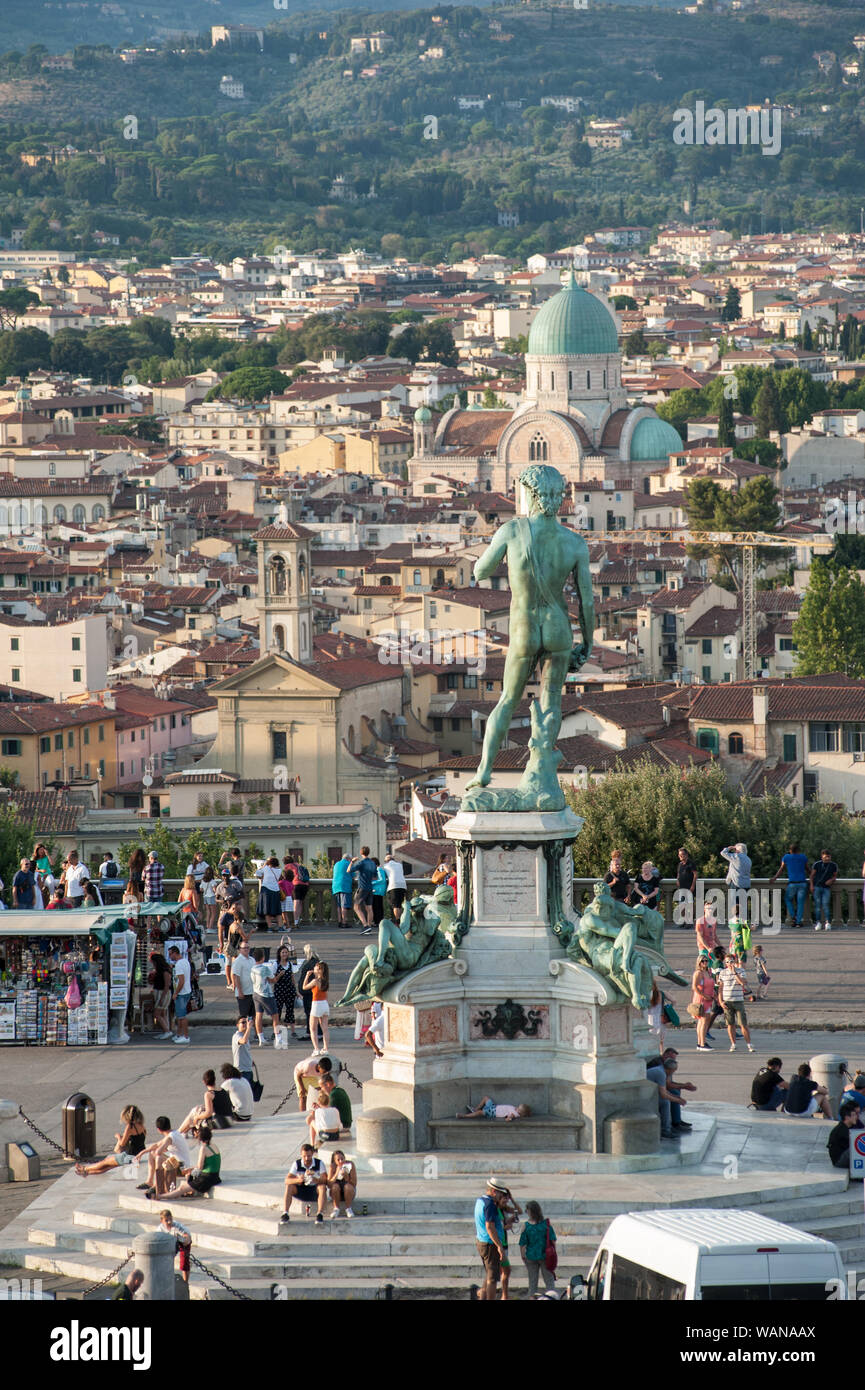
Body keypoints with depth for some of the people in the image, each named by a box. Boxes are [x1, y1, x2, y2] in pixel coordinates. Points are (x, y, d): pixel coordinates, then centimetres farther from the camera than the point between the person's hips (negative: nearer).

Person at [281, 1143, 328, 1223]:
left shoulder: (319, 1163, -9)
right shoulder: (297, 1164, -6)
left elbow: (325, 1180, -19)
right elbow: (287, 1180, -15)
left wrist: (315, 1180, -41)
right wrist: (298, 1180, -36)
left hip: (315, 1192, -1)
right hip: (301, 1191, 1)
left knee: (322, 1187, -33)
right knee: (289, 1187, -26)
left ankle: (320, 1214, -39)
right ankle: (285, 1214, -31)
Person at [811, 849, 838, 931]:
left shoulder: (833, 865, 1)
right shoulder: (817, 864, -3)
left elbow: (835, 876, 13)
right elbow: (812, 875, 4)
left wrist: (831, 880, -8)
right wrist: (811, 885, -4)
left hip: (827, 887, 0)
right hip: (817, 887, 0)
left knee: (826, 904, -9)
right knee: (818, 904, -1)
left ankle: (828, 923, -9)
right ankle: (818, 922, 3)